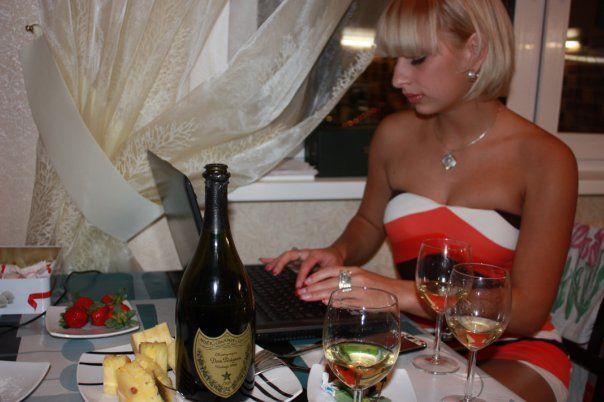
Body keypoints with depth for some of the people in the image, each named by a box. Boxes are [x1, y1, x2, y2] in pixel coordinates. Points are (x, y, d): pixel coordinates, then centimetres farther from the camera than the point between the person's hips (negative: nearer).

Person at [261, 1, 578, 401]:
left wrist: (405, 293, -29)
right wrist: (339, 253, -5)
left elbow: (527, 311, -16)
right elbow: (369, 222, 19)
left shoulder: (545, 159, -12)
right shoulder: (395, 134, 1)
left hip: (511, 354, -3)